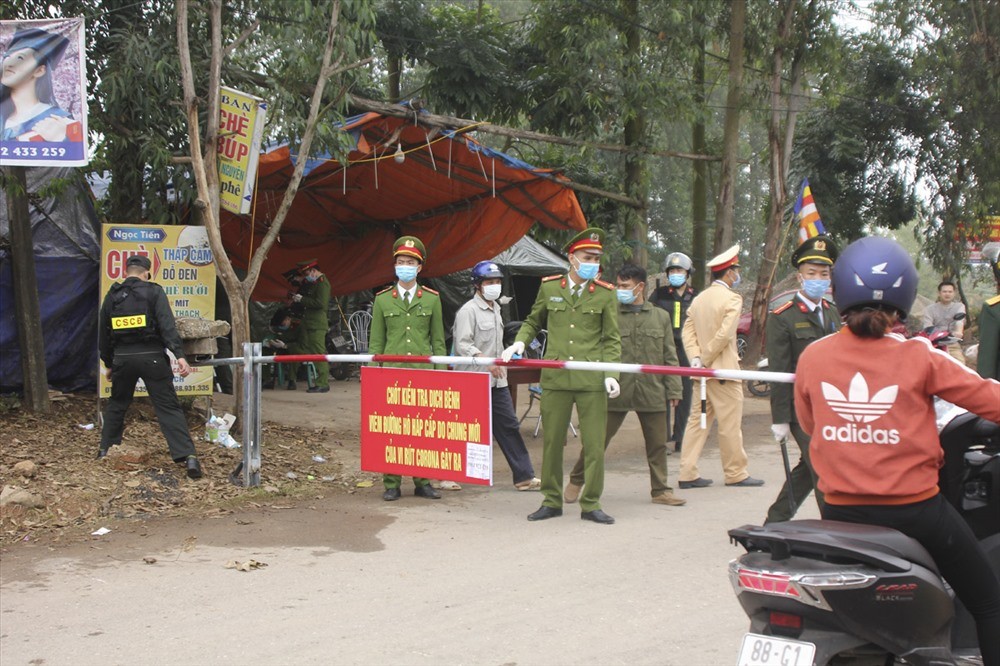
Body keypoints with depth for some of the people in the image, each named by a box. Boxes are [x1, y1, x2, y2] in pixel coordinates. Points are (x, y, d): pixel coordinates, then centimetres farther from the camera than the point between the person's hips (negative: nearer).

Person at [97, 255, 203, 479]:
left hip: (122, 358, 3)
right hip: (151, 357, -3)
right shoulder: (154, 292, -2)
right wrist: (179, 355, -22)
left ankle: (105, 449, 31)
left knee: (117, 404, 24)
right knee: (168, 407, -5)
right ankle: (188, 456, -15)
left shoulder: (112, 296, 10)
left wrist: (108, 363, 29)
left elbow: (103, 334, 17)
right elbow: (167, 325, -15)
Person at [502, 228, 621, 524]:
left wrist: (610, 374, -6)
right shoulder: (549, 287, 8)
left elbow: (611, 340, 5)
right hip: (555, 377, 1)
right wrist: (519, 342, 4)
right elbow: (533, 322, 23)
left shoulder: (605, 294, 4)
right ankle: (551, 501, 20)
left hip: (591, 380, -1)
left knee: (594, 444, 0)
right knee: (551, 441, 7)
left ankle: (591, 504, 11)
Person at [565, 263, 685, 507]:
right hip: (616, 391, -2)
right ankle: (576, 481, 19)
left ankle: (660, 490, 20)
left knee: (657, 443, 7)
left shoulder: (660, 317, 10)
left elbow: (670, 356, 11)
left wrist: (674, 389, 6)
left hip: (652, 392, 2)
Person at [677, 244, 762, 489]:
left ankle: (688, 473, 7)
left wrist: (696, 357, -5)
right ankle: (736, 473, 9)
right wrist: (706, 358, -10)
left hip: (703, 371, 7)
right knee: (730, 424, 1)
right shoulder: (732, 298, -10)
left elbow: (687, 331, 5)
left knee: (698, 420, 9)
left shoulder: (698, 299, 12)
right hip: (723, 370, -7)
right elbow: (723, 335, -19)